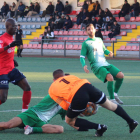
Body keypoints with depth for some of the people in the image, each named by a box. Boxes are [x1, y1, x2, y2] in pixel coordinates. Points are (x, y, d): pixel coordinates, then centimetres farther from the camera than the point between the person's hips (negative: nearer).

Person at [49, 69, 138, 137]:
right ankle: (131, 122, 36)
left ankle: (99, 127, 9)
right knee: (110, 105, 27)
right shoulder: (70, 77, 34)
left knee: (69, 121, 18)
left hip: (77, 96, -4)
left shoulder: (51, 89, 26)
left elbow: (65, 106, 19)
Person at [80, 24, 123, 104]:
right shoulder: (86, 43, 2)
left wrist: (109, 53, 7)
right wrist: (84, 65, -20)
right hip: (96, 66, -6)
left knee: (121, 75, -12)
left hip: (105, 64, 6)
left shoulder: (99, 40, 19)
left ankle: (115, 94, 9)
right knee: (110, 78, -30)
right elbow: (82, 57, 0)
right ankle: (112, 99, -20)